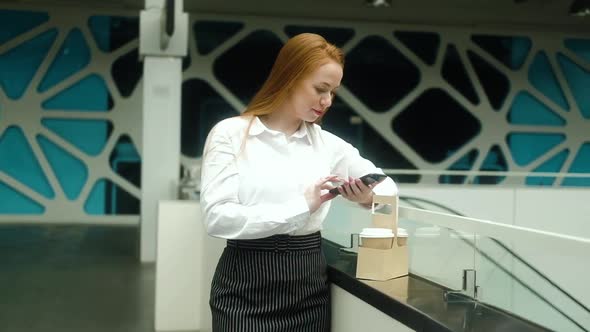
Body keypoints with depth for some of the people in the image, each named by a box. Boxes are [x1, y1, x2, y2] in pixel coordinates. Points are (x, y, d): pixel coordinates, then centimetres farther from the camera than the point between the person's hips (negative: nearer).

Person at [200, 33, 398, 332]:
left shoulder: (328, 143, 6)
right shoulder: (230, 134, -5)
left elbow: (388, 185, 16)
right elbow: (217, 217, -16)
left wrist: (369, 198, -8)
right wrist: (301, 207, -20)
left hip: (309, 285, 4)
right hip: (248, 288, -4)